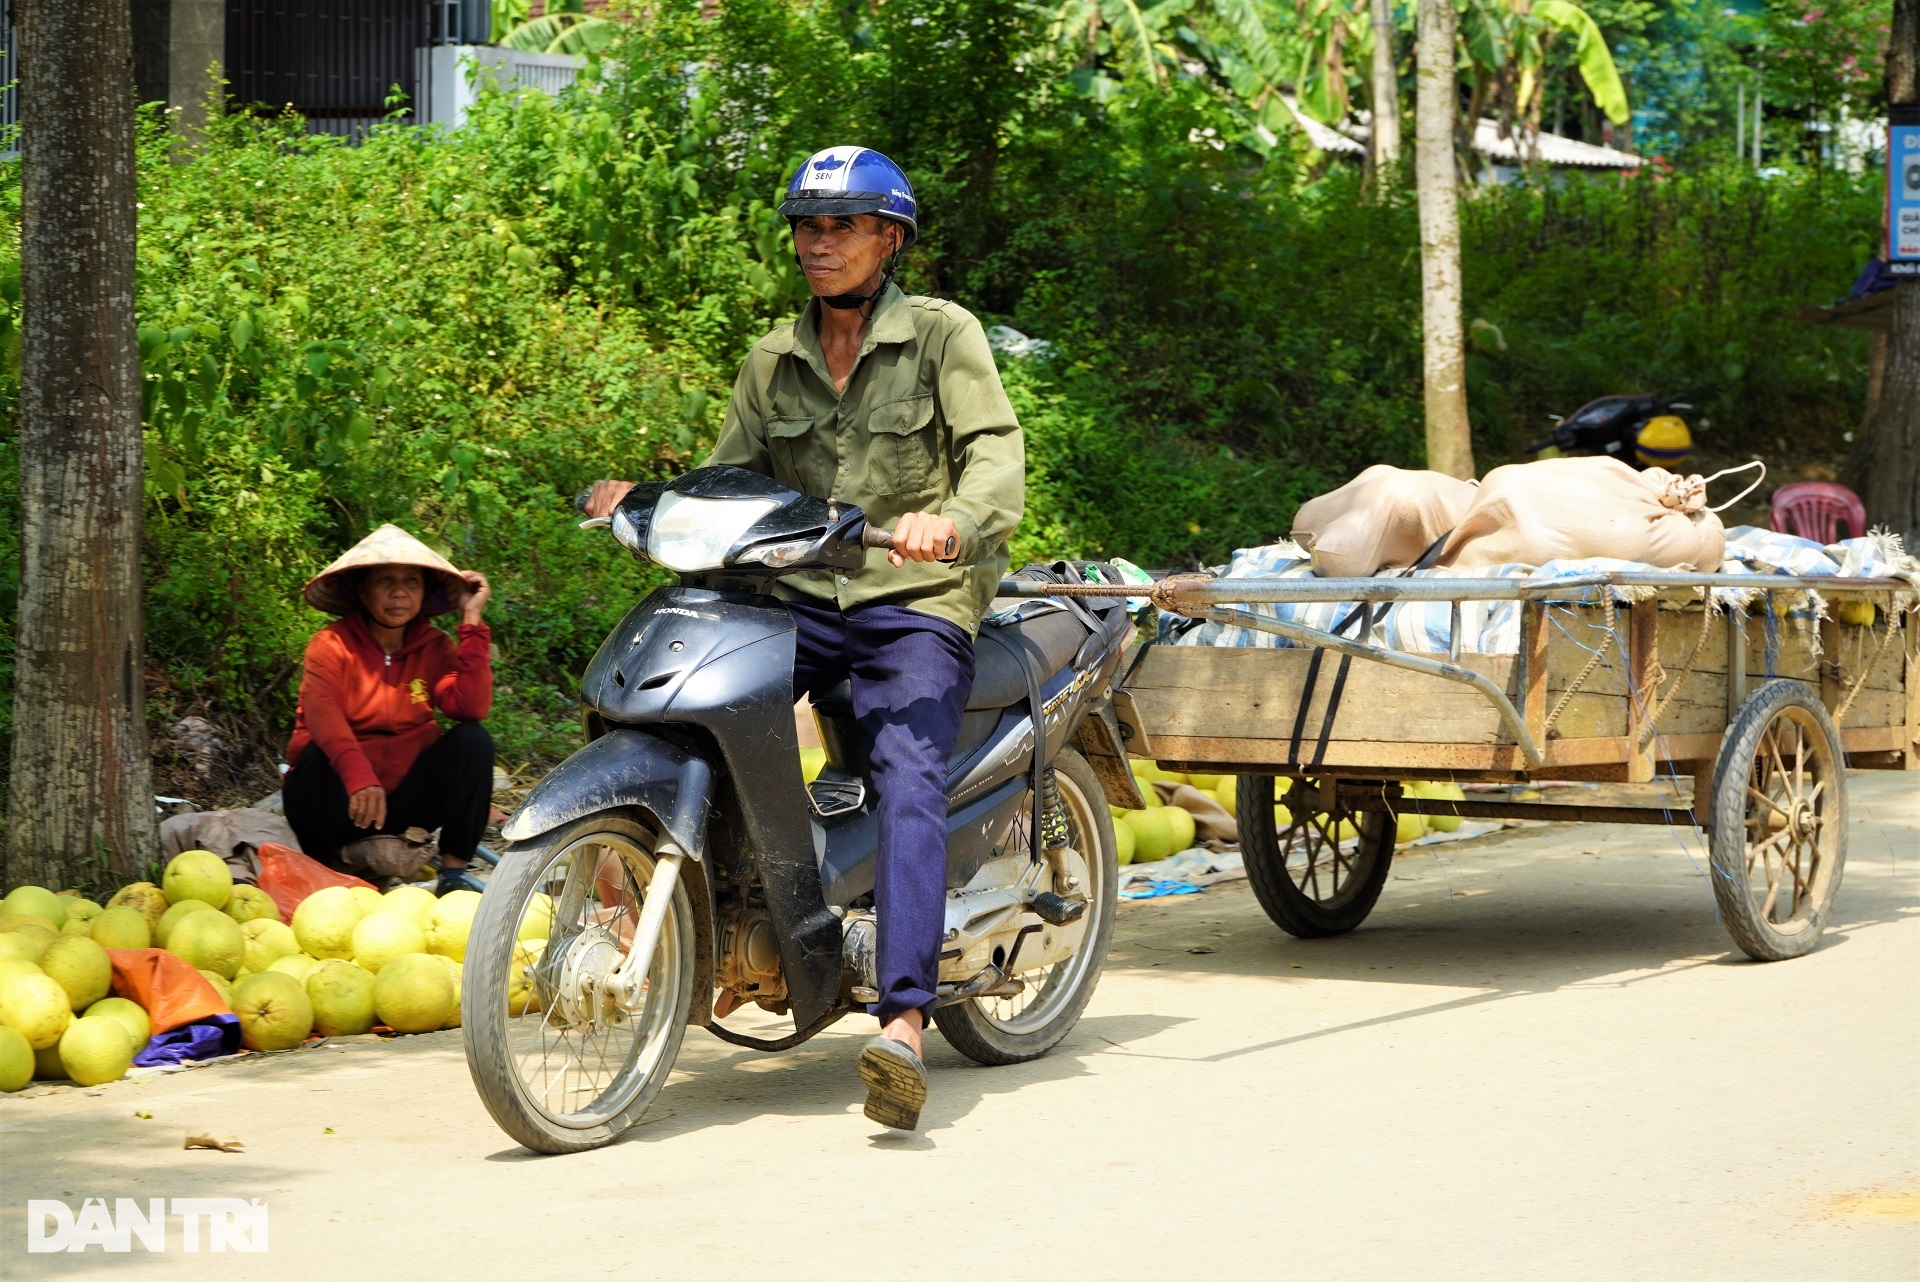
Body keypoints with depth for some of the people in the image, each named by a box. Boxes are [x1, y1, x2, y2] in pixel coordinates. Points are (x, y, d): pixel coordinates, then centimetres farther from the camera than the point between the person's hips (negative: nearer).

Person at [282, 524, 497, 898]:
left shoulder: (434, 647, 1)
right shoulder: (332, 645, -10)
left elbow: (471, 708, -18)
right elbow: (323, 716, -29)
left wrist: (472, 622, -18)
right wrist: (359, 776, -48)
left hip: (405, 794, 3)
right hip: (340, 793, -3)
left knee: (473, 740, -18)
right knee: (318, 756, -35)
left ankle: (455, 869, -15)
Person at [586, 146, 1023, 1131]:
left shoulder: (941, 335, 2)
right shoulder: (773, 363, 17)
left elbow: (997, 450, -10)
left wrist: (953, 519, -32)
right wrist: (644, 502, -7)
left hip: (915, 602, -5)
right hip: (799, 598, 5)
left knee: (908, 782, -28)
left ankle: (904, 1021, -41)